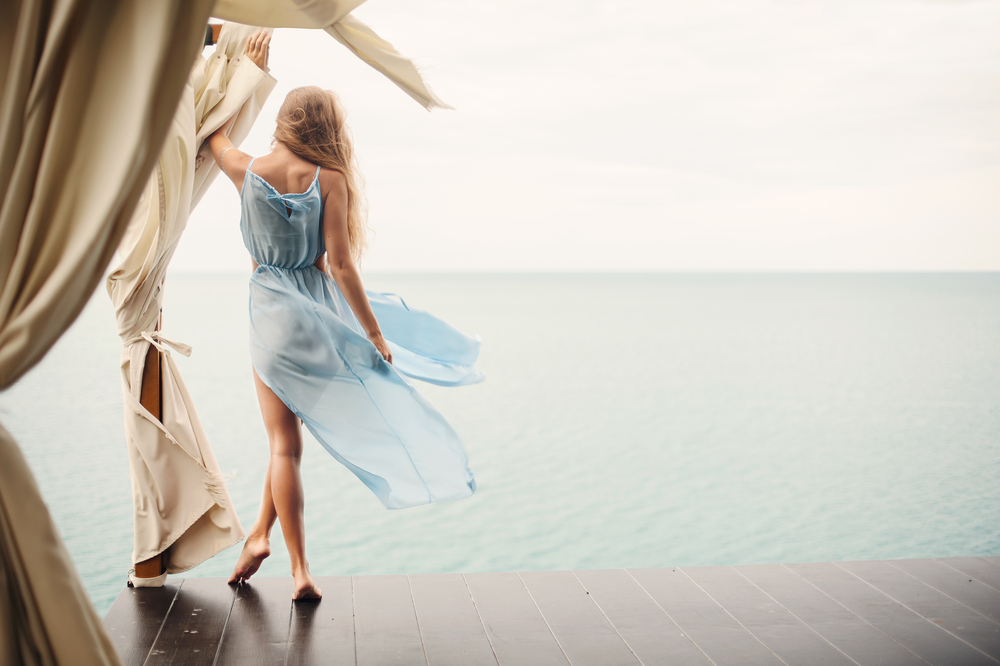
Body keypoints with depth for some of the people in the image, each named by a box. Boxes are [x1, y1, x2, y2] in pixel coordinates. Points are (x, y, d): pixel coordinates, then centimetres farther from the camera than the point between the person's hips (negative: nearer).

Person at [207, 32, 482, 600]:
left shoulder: (247, 171, -2)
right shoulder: (330, 179, -10)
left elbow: (218, 135, 22)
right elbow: (340, 266, -13)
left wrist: (251, 72, 26)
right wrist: (375, 334, -8)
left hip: (268, 312, 1)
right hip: (317, 310, -1)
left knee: (285, 444, 6)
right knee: (291, 431, 21)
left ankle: (301, 569, 7)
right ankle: (262, 532, 18)